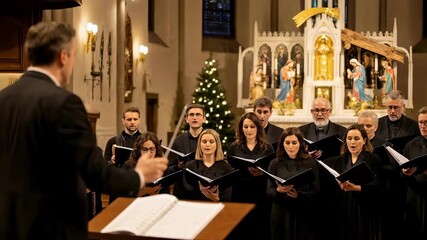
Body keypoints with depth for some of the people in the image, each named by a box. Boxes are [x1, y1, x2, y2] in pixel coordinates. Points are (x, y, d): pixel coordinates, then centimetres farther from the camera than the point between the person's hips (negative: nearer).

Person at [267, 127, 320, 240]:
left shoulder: (310, 162, 0)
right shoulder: (275, 164, 4)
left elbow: (316, 191, -3)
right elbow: (269, 191, 2)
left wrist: (298, 195, -20)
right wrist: (278, 190, -20)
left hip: (304, 215, -1)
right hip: (281, 214, 1)